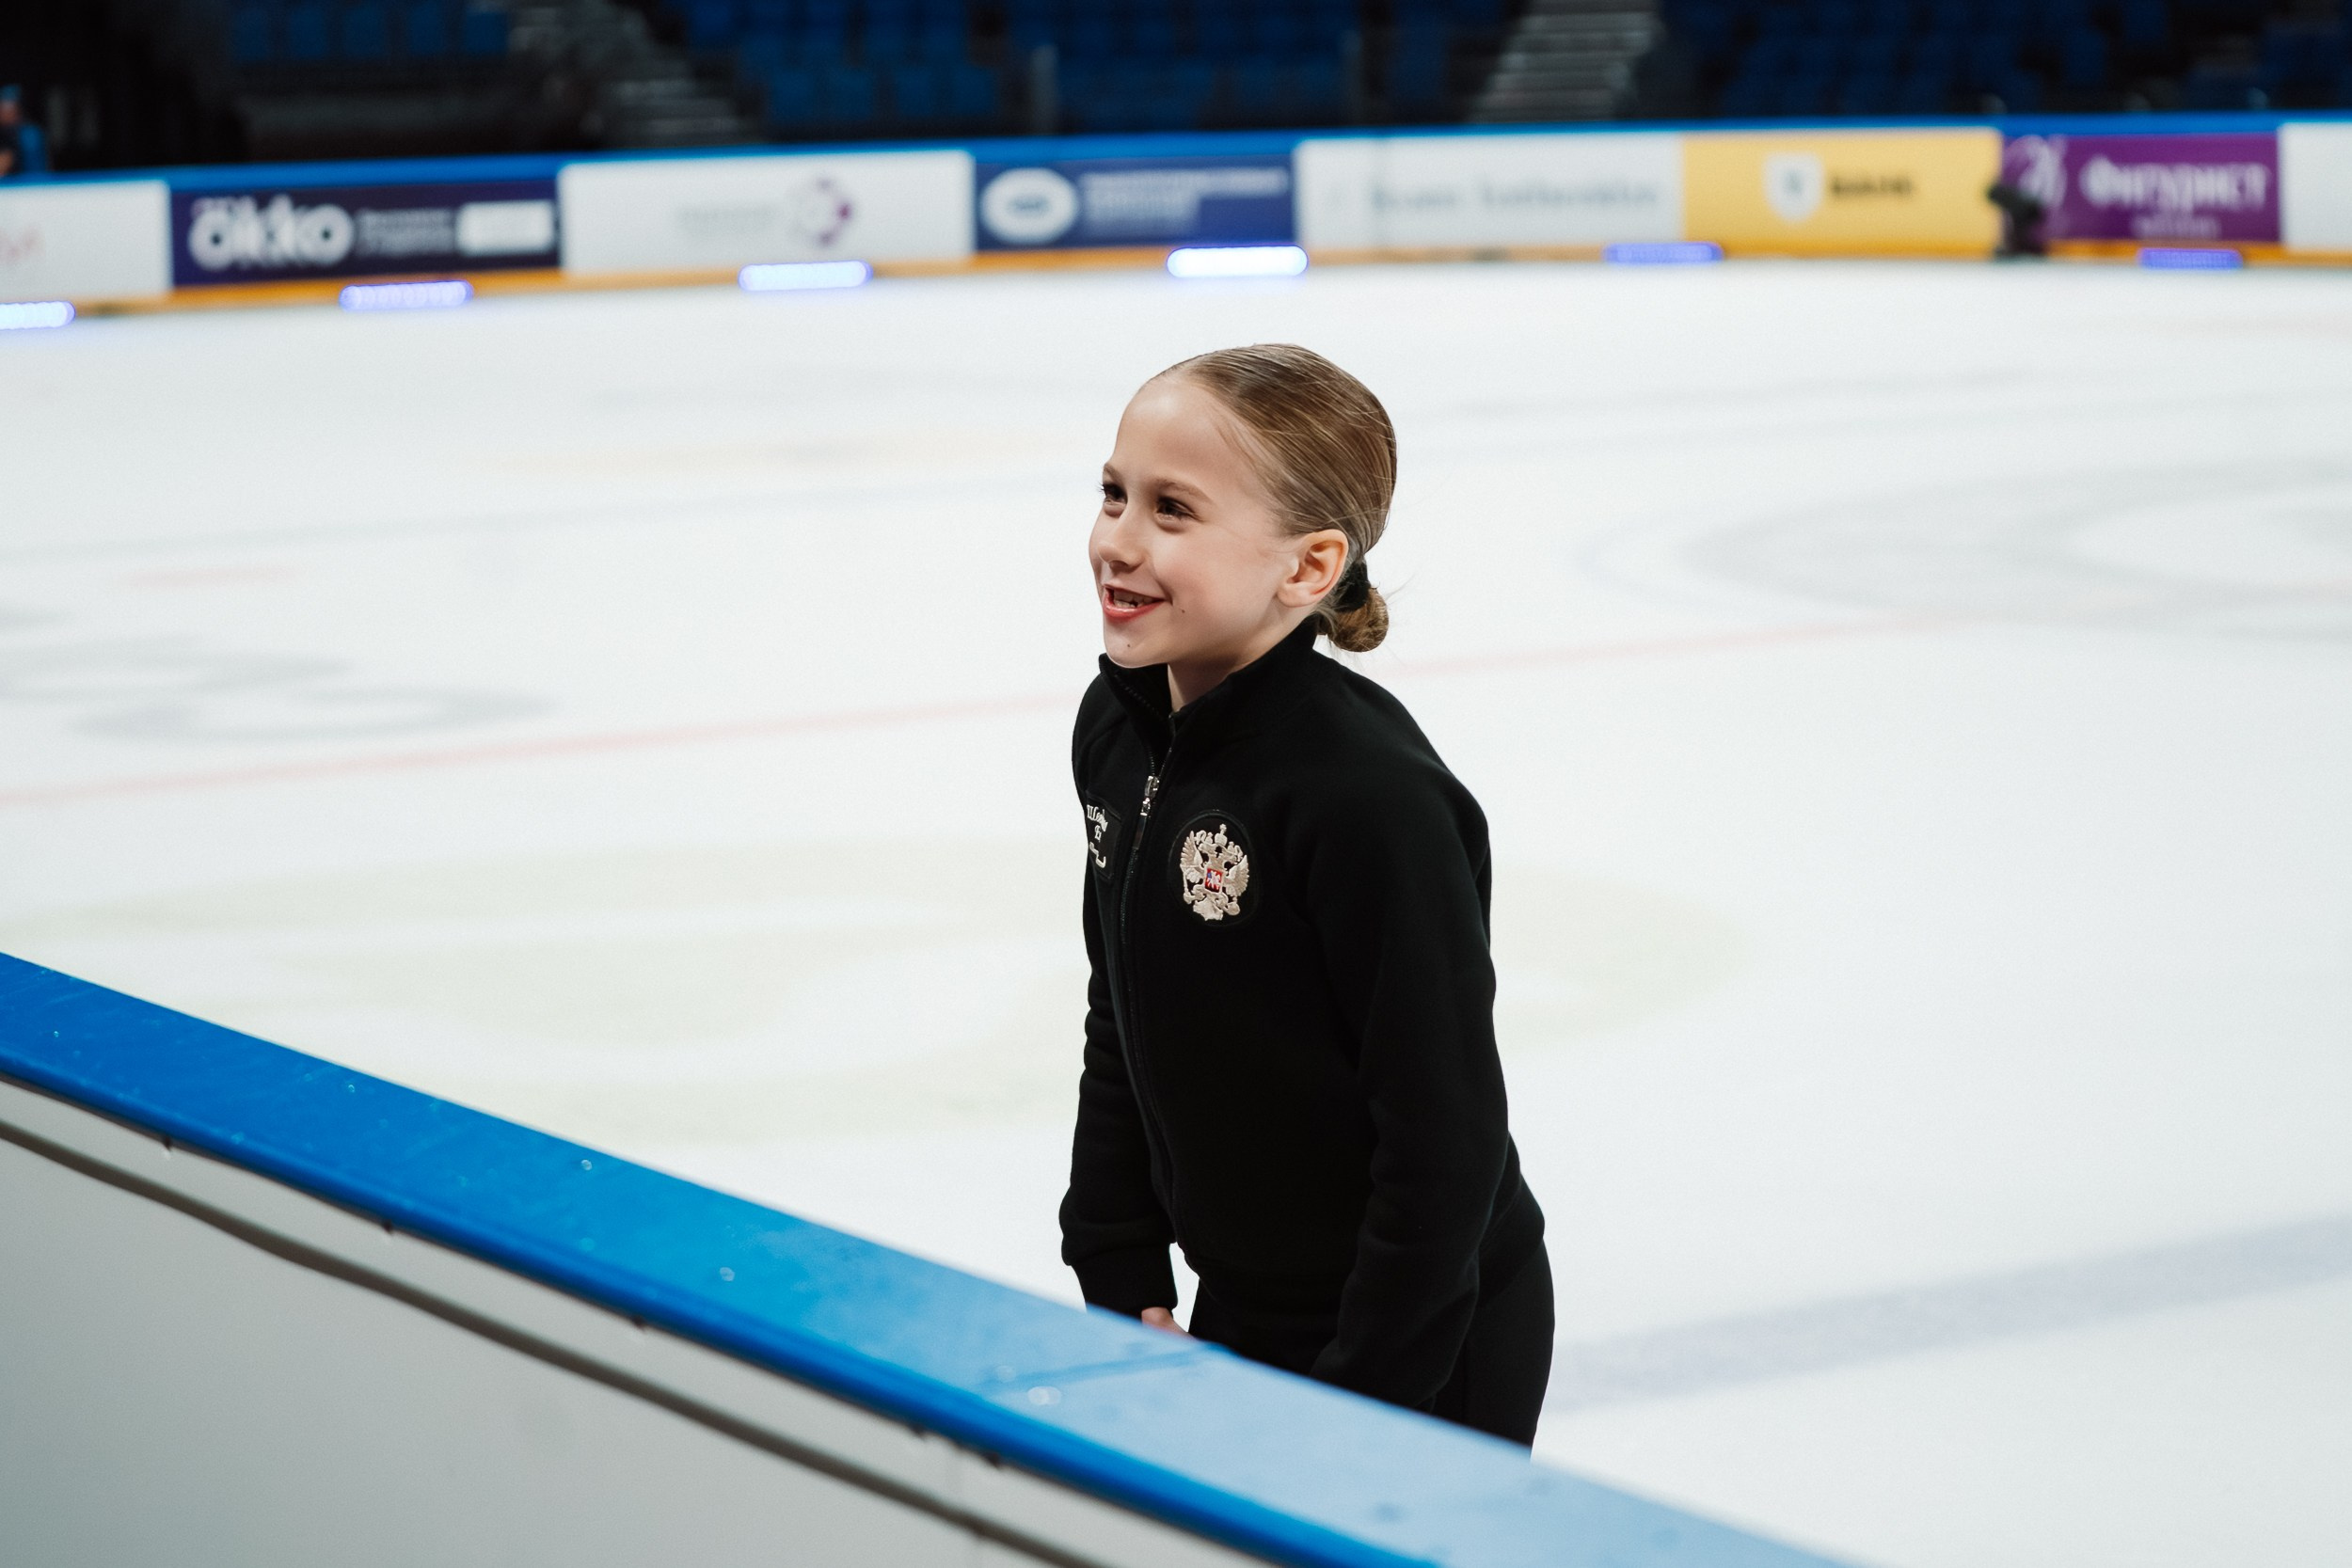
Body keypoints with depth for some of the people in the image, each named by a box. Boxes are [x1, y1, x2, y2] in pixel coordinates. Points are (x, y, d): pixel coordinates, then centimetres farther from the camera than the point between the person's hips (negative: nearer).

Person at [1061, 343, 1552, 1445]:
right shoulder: (1117, 729, -1)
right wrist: (1124, 1284, 8)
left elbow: (1448, 1134, -22)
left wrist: (1359, 1397, -19)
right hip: (1238, 1313, 7)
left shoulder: (1373, 793, -25)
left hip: (1428, 1349, -7)